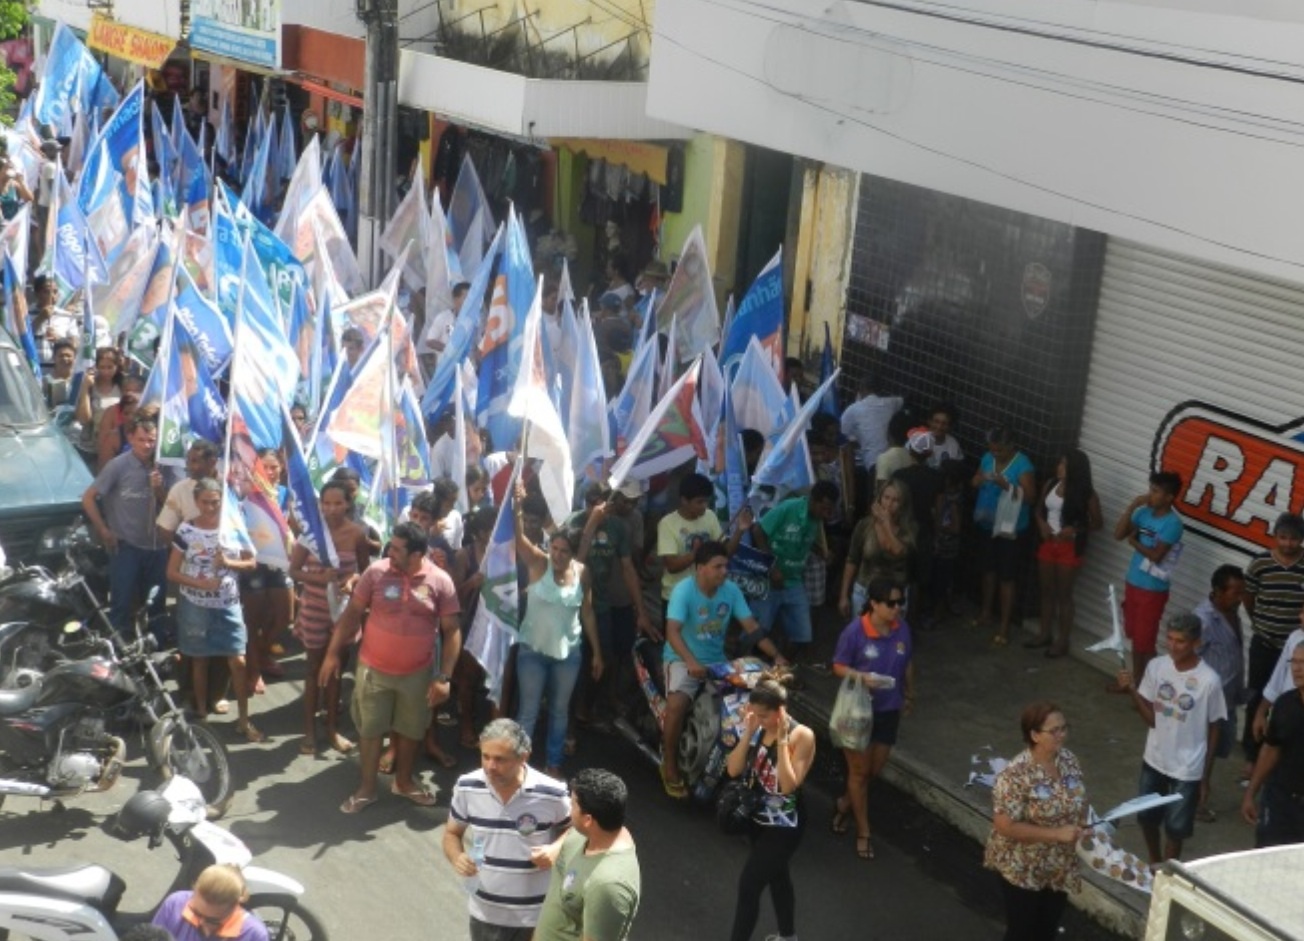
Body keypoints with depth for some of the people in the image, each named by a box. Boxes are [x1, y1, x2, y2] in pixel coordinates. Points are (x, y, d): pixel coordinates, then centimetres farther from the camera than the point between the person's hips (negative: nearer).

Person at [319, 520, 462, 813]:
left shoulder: (440, 581, -11)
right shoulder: (376, 572, -10)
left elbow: (452, 631, -7)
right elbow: (352, 613, -1)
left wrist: (444, 676, -12)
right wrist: (332, 654, -4)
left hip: (417, 673, 0)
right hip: (374, 669, 0)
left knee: (410, 730, 16)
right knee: (370, 729, 10)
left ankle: (403, 781, 37)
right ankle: (367, 788, 26)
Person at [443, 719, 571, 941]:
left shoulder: (552, 795, -21)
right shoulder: (467, 788, -14)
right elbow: (452, 833, 3)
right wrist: (457, 858, -18)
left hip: (536, 913, -2)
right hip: (485, 910, 2)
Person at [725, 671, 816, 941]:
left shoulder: (801, 736, -23)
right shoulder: (759, 728, -5)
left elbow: (788, 785, -29)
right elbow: (734, 770, -9)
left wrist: (782, 740, -31)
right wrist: (748, 733, -19)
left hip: (784, 825, -7)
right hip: (758, 817, 7)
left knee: (748, 885, -6)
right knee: (776, 876, 25)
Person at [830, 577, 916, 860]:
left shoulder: (902, 628, -8)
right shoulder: (855, 631, -21)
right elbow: (838, 667, -11)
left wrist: (909, 695, 19)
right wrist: (861, 676, -30)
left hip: (889, 709, 5)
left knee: (875, 770, 17)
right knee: (860, 770, 7)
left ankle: (844, 804, 45)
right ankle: (863, 832, 22)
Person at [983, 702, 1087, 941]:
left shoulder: (1069, 760, -4)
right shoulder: (1016, 774, -27)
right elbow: (1005, 826, -26)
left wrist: (1081, 828, -8)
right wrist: (1056, 833, -27)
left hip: (1059, 866, 6)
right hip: (1022, 868, -6)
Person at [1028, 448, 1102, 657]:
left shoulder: (1086, 494, -14)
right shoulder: (1050, 485, 1)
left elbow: (1097, 522, -7)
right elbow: (1040, 509, 14)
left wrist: (1075, 529, -21)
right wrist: (1041, 523, -6)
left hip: (1070, 547, -6)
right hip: (1048, 543, 6)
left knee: (1064, 594, 3)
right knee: (1047, 591, 16)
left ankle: (1062, 641, 14)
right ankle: (1045, 634, 30)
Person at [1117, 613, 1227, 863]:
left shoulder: (1209, 680, -20)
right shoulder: (1156, 666, -10)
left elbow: (1213, 729, -7)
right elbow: (1151, 719, -8)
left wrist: (1205, 773, 0)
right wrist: (1132, 690, -24)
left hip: (1187, 768, -4)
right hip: (1154, 760, 4)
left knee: (1175, 828, 9)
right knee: (1146, 817, 21)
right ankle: (1155, 864, 47)